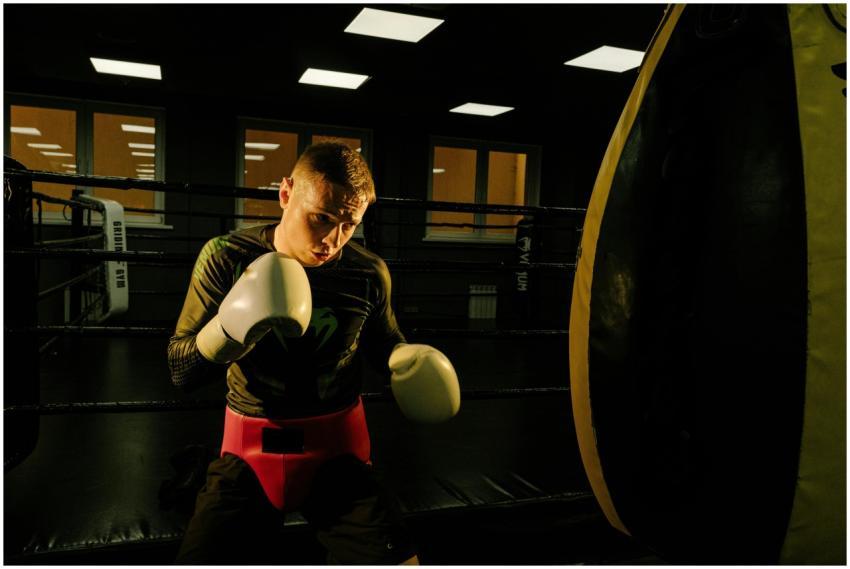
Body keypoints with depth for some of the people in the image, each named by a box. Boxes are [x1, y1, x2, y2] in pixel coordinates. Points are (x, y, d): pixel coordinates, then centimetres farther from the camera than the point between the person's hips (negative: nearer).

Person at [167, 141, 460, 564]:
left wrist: (409, 361, -9)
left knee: (398, 559, -10)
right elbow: (181, 374, -8)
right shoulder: (225, 258, -10)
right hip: (251, 452, 0)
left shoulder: (369, 274, -8)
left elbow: (385, 343, 14)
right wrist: (228, 327, -27)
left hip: (338, 451, 1)